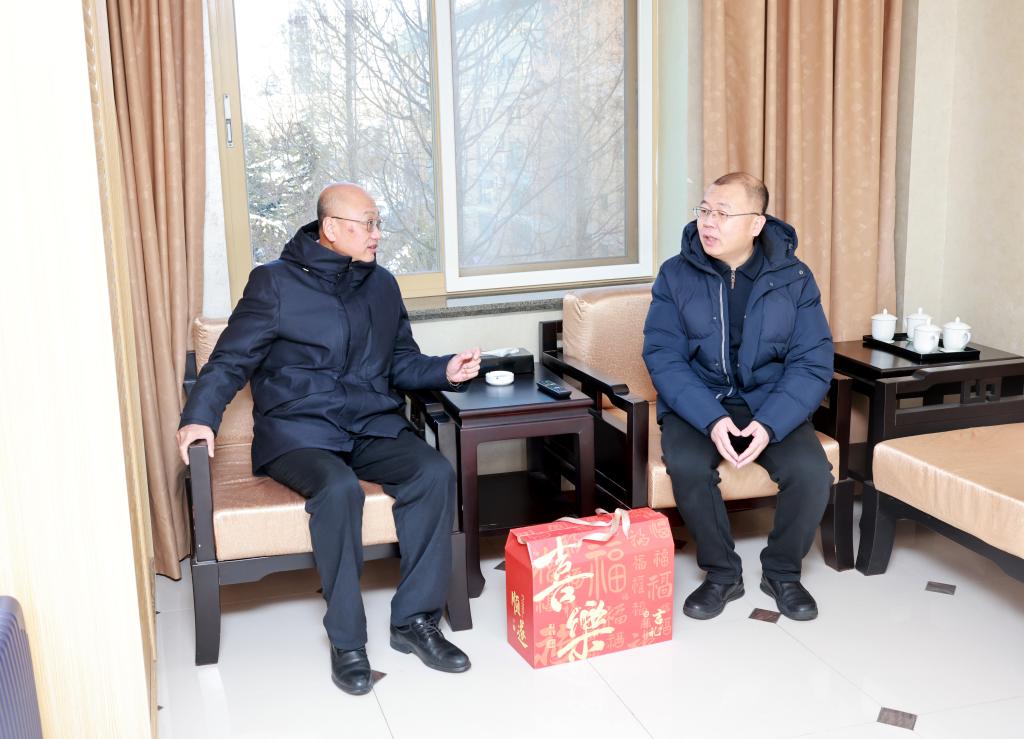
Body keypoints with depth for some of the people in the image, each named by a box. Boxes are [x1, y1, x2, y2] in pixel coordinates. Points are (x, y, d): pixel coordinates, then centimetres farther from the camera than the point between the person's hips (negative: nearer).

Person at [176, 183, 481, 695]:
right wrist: (200, 416, -19)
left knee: (435, 472, -24)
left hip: (374, 427, 5)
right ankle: (346, 641, -20)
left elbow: (402, 363, 20)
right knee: (339, 489, -36)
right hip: (298, 431, -4)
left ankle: (415, 620, -14)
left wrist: (445, 371, -1)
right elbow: (231, 360, -2)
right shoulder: (275, 283, 0)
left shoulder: (382, 284, 15)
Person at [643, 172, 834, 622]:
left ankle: (782, 572, 4)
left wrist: (769, 424, -23)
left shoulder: (793, 278, -3)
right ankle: (722, 573, -5)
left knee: (811, 470, -25)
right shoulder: (676, 275, -4)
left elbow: (812, 364, -6)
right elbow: (663, 357, -10)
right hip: (698, 402, 0)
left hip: (771, 403, 1)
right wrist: (711, 419, -25)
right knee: (687, 465, -31)